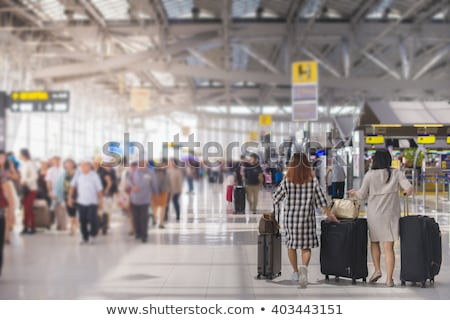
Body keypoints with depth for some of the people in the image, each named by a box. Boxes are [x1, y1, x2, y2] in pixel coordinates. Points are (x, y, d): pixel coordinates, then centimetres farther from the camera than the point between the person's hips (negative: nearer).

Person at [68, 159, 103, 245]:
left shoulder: (94, 176, -8)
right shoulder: (78, 175, -1)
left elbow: (99, 190, -5)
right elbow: (72, 186, 9)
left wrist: (101, 202, -4)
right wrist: (70, 197, 6)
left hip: (92, 202, -3)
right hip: (81, 202, 3)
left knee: (92, 218, -15)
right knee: (83, 221, 6)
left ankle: (92, 235, 8)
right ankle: (85, 238, 21)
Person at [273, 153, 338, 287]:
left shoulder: (287, 181, -8)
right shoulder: (313, 180, -5)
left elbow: (276, 198, 1)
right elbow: (321, 200, 2)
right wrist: (329, 214, 14)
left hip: (290, 217, 0)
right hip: (307, 218, 0)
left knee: (291, 245, 15)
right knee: (306, 246, 6)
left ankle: (295, 272, 23)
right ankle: (304, 267, -21)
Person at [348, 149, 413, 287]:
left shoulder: (370, 175, -5)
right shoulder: (397, 173, -2)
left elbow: (362, 195, 1)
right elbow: (409, 189, -12)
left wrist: (353, 193, 22)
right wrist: (408, 191, 11)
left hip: (374, 215, 0)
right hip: (391, 215, 0)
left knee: (374, 242, 21)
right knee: (389, 247, 2)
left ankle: (377, 270, 10)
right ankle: (389, 279, -1)